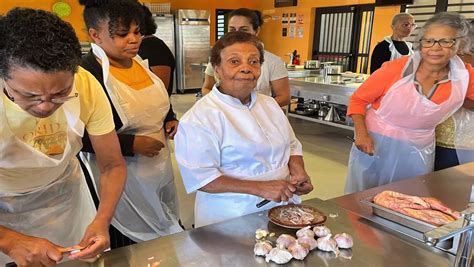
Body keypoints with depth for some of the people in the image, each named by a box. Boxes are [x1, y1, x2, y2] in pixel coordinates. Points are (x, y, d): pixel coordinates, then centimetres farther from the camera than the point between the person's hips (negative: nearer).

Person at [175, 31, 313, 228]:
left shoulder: (269, 104, 6)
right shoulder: (199, 117, -17)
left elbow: (292, 145, 15)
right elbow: (201, 178, -21)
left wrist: (298, 172, -7)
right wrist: (260, 188, -27)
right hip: (232, 220, -6)